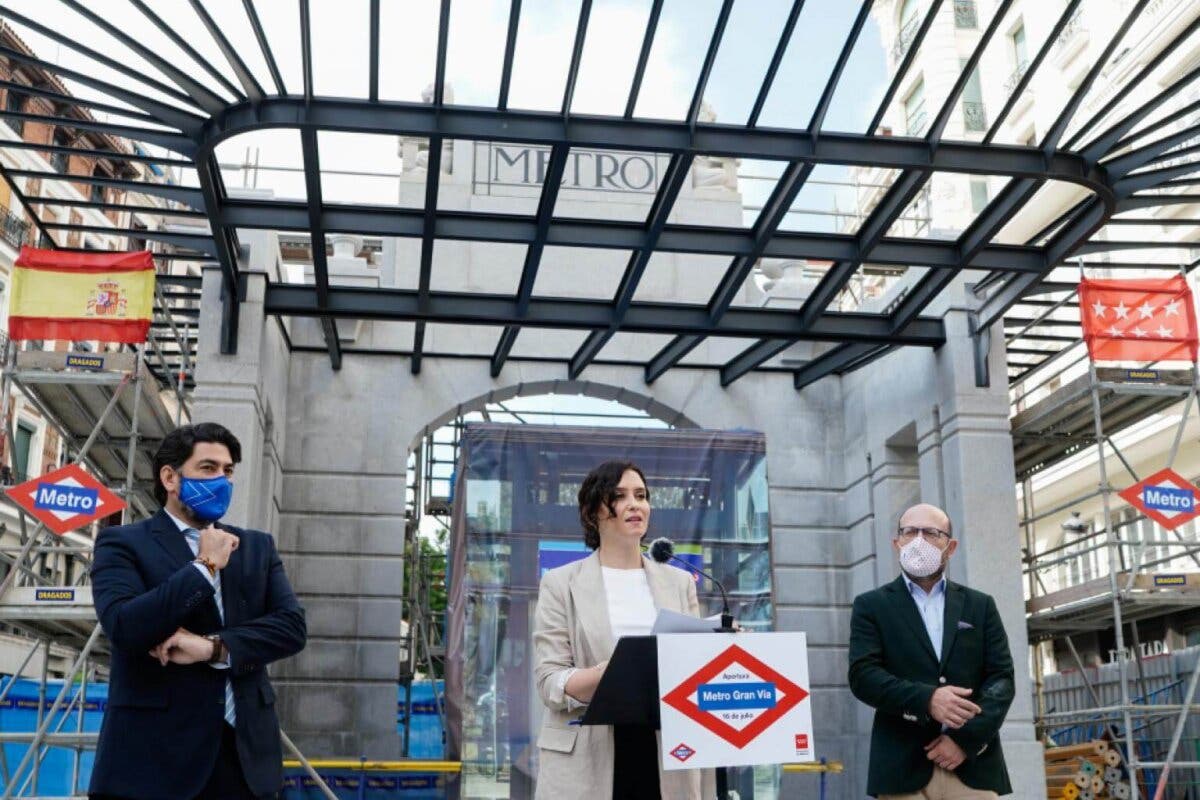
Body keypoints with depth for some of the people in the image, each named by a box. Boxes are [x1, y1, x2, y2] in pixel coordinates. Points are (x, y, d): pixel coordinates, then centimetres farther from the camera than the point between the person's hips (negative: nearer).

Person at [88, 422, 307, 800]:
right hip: (153, 753, -4)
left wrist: (213, 647, -13)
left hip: (244, 750, 4)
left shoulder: (256, 546, 14)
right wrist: (205, 566, -10)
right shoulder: (123, 543, 1)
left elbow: (292, 626, 0)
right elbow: (125, 627, -15)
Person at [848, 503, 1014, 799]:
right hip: (903, 768, -2)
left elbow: (1001, 678, 7)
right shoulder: (871, 606, 9)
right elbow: (863, 676, -3)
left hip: (974, 766, 2)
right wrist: (926, 699, -19)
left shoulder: (980, 606, 15)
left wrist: (967, 738, -8)